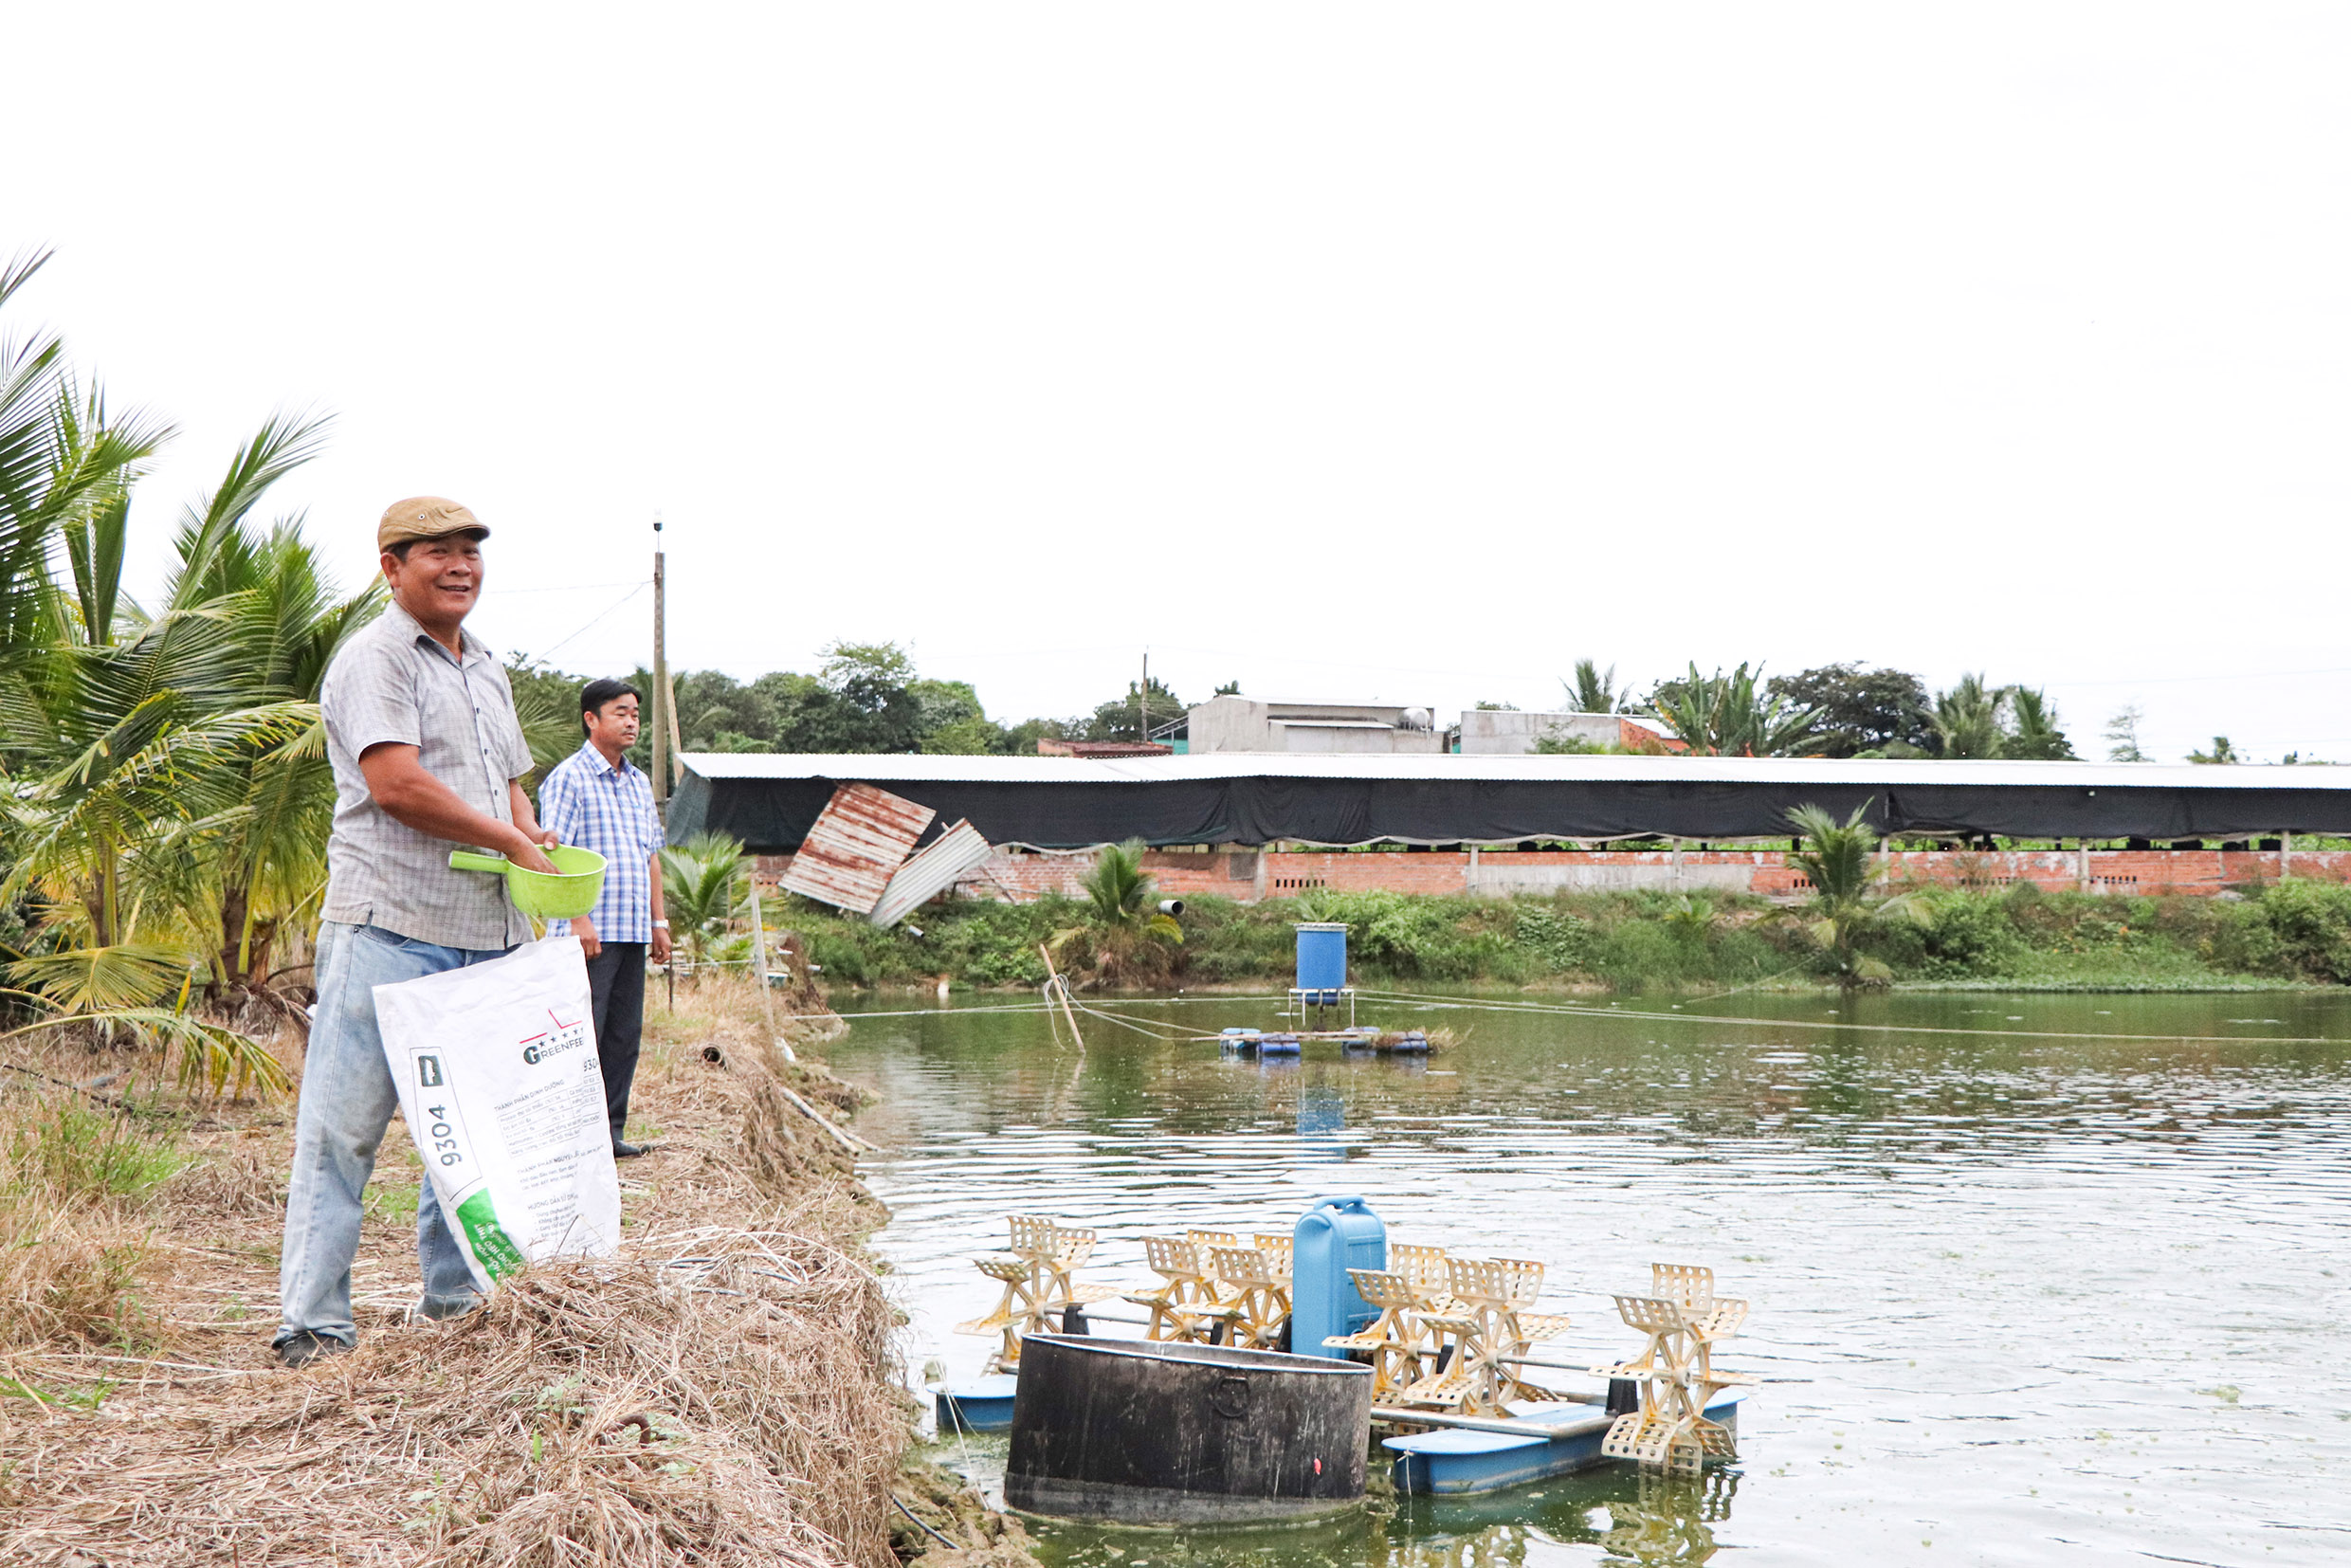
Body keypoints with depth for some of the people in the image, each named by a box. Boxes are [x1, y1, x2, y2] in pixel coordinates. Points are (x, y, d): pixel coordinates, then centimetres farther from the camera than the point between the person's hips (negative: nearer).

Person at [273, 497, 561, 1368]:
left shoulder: (486, 671, 21)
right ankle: (313, 1321, -2)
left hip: (486, 932, 8)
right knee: (345, 1125, -5)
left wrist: (533, 835, 6)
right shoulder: (375, 659, -6)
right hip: (389, 928, -8)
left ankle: (455, 1296, 23)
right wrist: (510, 841, -11)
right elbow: (395, 783, -18)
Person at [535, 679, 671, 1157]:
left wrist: (658, 921, 19)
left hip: (632, 932, 8)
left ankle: (610, 1130, 15)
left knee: (624, 1036, 8)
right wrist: (578, 918, -19)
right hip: (589, 930, -8)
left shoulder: (639, 783, 18)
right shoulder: (569, 778, -6)